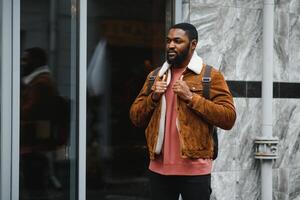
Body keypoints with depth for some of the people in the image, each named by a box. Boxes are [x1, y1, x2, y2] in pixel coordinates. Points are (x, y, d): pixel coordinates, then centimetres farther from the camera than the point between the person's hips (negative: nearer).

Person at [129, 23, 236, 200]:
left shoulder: (211, 76, -1)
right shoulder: (155, 77, 14)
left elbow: (229, 118, -10)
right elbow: (135, 117, 13)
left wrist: (191, 97, -15)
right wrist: (153, 97, -5)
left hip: (194, 169, -4)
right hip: (159, 168, 5)